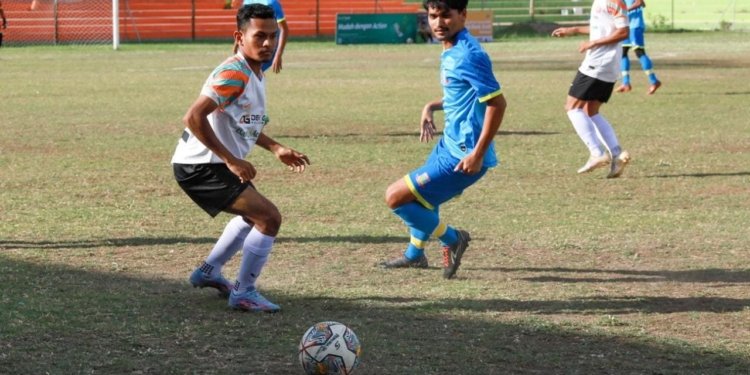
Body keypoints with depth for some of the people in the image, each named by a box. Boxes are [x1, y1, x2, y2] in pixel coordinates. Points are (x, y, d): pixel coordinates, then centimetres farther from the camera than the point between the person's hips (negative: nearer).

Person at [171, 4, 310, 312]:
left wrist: (276, 149, 15)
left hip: (218, 164, 10)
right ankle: (244, 294, -6)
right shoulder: (234, 74, -21)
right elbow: (194, 118, -30)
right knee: (269, 218, -17)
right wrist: (231, 161, -28)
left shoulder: (255, 73, 10)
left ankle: (208, 272, 40)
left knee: (254, 215, 30)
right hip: (200, 167, -10)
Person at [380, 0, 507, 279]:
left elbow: (497, 103, -24)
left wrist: (478, 154, -25)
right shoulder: (450, 52, 6)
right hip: (450, 144, 10)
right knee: (421, 193, 31)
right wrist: (432, 106, 7)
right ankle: (415, 254, 52)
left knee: (396, 196, -7)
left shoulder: (468, 55, -22)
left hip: (462, 155, -10)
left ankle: (452, 239, 8)